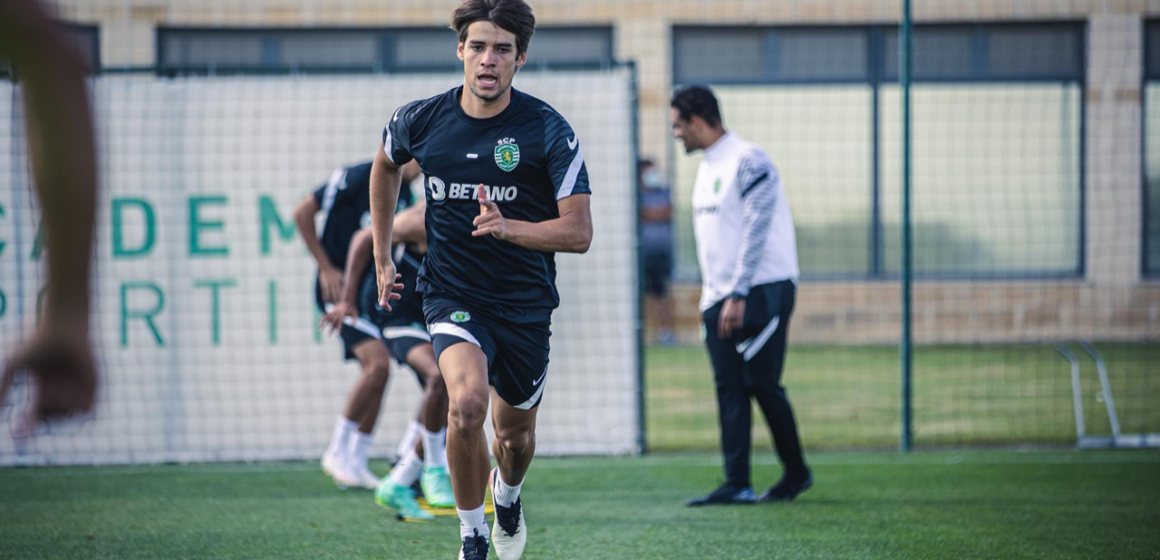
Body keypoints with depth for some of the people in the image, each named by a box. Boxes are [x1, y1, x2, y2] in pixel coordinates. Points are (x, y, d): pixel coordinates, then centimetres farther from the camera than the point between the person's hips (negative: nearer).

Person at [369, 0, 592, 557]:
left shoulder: (549, 130, -13)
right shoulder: (420, 119, -6)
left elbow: (579, 232, -14)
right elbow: (385, 164, 18)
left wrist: (509, 227, -31)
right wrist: (382, 254, 18)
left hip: (525, 303, 1)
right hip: (452, 296, -1)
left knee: (515, 434, 16)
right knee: (467, 401, -28)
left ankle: (507, 493, 55)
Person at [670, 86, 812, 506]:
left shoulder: (748, 162, -12)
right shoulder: (707, 167, 16)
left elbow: (756, 231, -18)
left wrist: (738, 295, -21)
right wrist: (710, 294, 15)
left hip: (761, 292, -8)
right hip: (720, 297, 8)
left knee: (761, 384, -6)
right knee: (729, 388, 1)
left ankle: (796, 473, 9)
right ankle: (737, 484, -1)